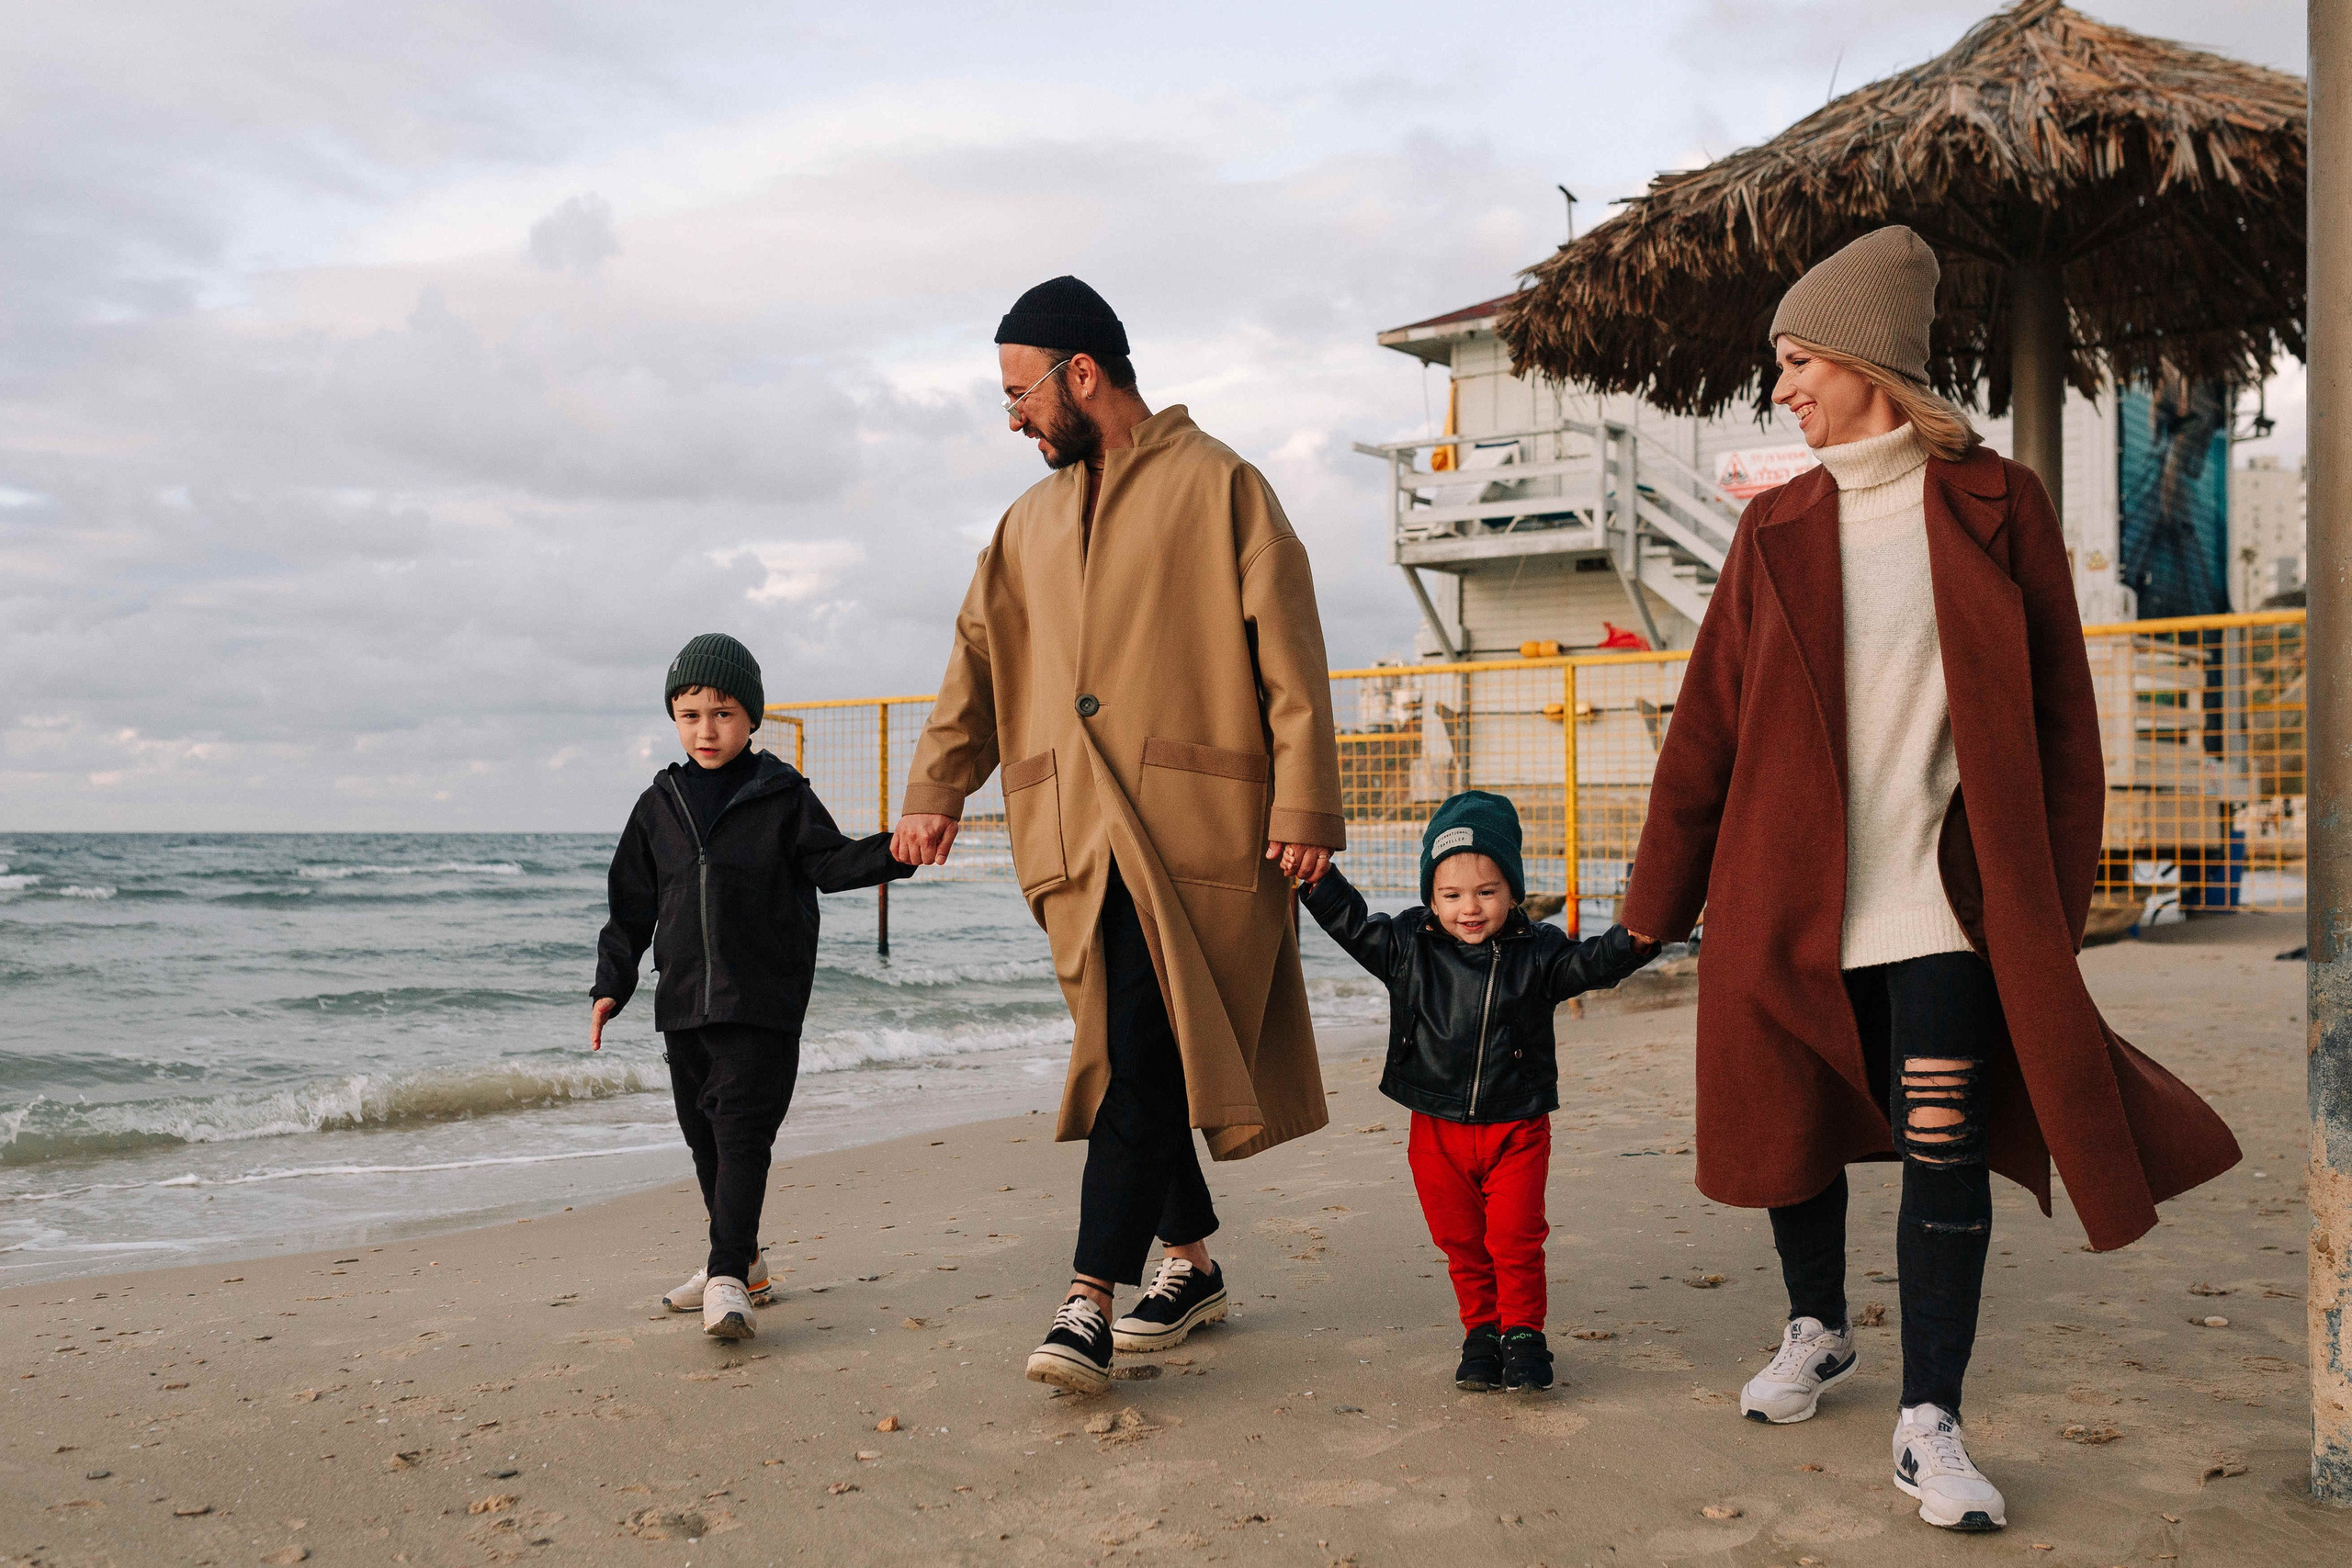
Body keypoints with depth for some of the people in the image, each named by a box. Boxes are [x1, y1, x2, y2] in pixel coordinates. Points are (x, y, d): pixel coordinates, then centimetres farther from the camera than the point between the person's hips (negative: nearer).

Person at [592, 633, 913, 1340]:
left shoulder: (783, 796, 0)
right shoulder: (659, 806, 10)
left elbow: (831, 862, -3)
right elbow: (632, 905, 14)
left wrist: (896, 851, -22)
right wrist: (612, 985, 8)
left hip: (762, 1003, -5)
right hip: (684, 1003, 5)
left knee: (743, 1132, -11)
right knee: (704, 1135, 13)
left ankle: (729, 1276, -10)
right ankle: (738, 1257, 28)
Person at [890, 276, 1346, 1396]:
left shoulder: (1217, 485, 0)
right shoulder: (1034, 520, 20)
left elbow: (1288, 656, -6)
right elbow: (978, 659, 23)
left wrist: (1305, 804, -12)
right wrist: (936, 790, 14)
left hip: (1192, 825, -6)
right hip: (1077, 836, 6)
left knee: (1141, 1058, -12)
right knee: (1125, 1056, 9)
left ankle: (1091, 1300, -10)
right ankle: (1190, 1264, 23)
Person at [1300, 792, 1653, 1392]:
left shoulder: (1536, 952, -4)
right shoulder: (1408, 945, -2)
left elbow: (1589, 963, -11)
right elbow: (1351, 923, 2)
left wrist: (1634, 939, -29)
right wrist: (1315, 875, -9)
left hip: (1517, 1127, -2)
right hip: (1438, 1129, 2)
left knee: (1515, 1240, -1)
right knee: (1462, 1243, 11)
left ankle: (1523, 1333, 16)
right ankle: (1482, 1331, 27)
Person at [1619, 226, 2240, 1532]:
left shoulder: (1994, 506, 0)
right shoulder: (1777, 529, 6)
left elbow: (2057, 713, 1)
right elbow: (1707, 724, 7)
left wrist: (2052, 907, -2)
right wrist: (1658, 903, 7)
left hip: (1942, 897, -2)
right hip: (1794, 893, 3)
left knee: (1945, 1150, -5)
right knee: (1796, 1130, 13)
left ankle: (1928, 1425, 7)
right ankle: (1816, 1331, 37)